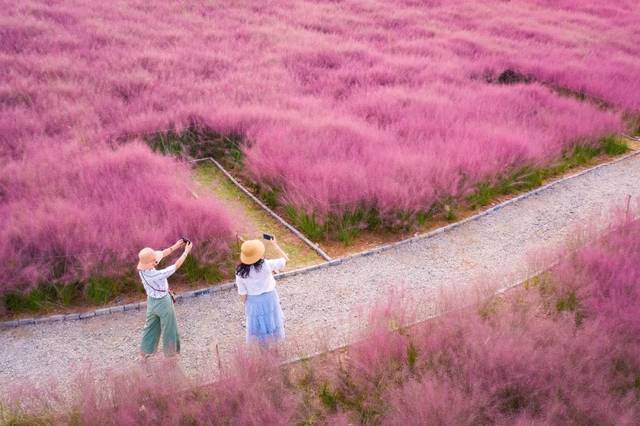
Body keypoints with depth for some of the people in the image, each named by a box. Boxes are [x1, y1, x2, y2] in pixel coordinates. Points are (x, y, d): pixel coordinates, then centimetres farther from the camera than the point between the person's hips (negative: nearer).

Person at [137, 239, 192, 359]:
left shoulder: (141, 268, -17)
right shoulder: (156, 275, -38)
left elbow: (162, 254, -5)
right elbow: (176, 266, -29)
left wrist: (175, 246, -5)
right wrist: (186, 251, -19)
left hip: (151, 300, 7)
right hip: (163, 302, -7)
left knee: (151, 326, 24)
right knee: (169, 327, 16)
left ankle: (145, 352, 37)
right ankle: (170, 351, 35)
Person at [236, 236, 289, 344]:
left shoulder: (240, 273, -24)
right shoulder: (267, 265, -30)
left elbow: (242, 294, -13)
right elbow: (285, 259, -15)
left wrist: (245, 305, 6)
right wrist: (274, 244, -9)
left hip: (253, 301, 0)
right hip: (269, 298, 0)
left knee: (257, 321, 25)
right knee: (271, 318, 27)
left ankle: (261, 342, 47)